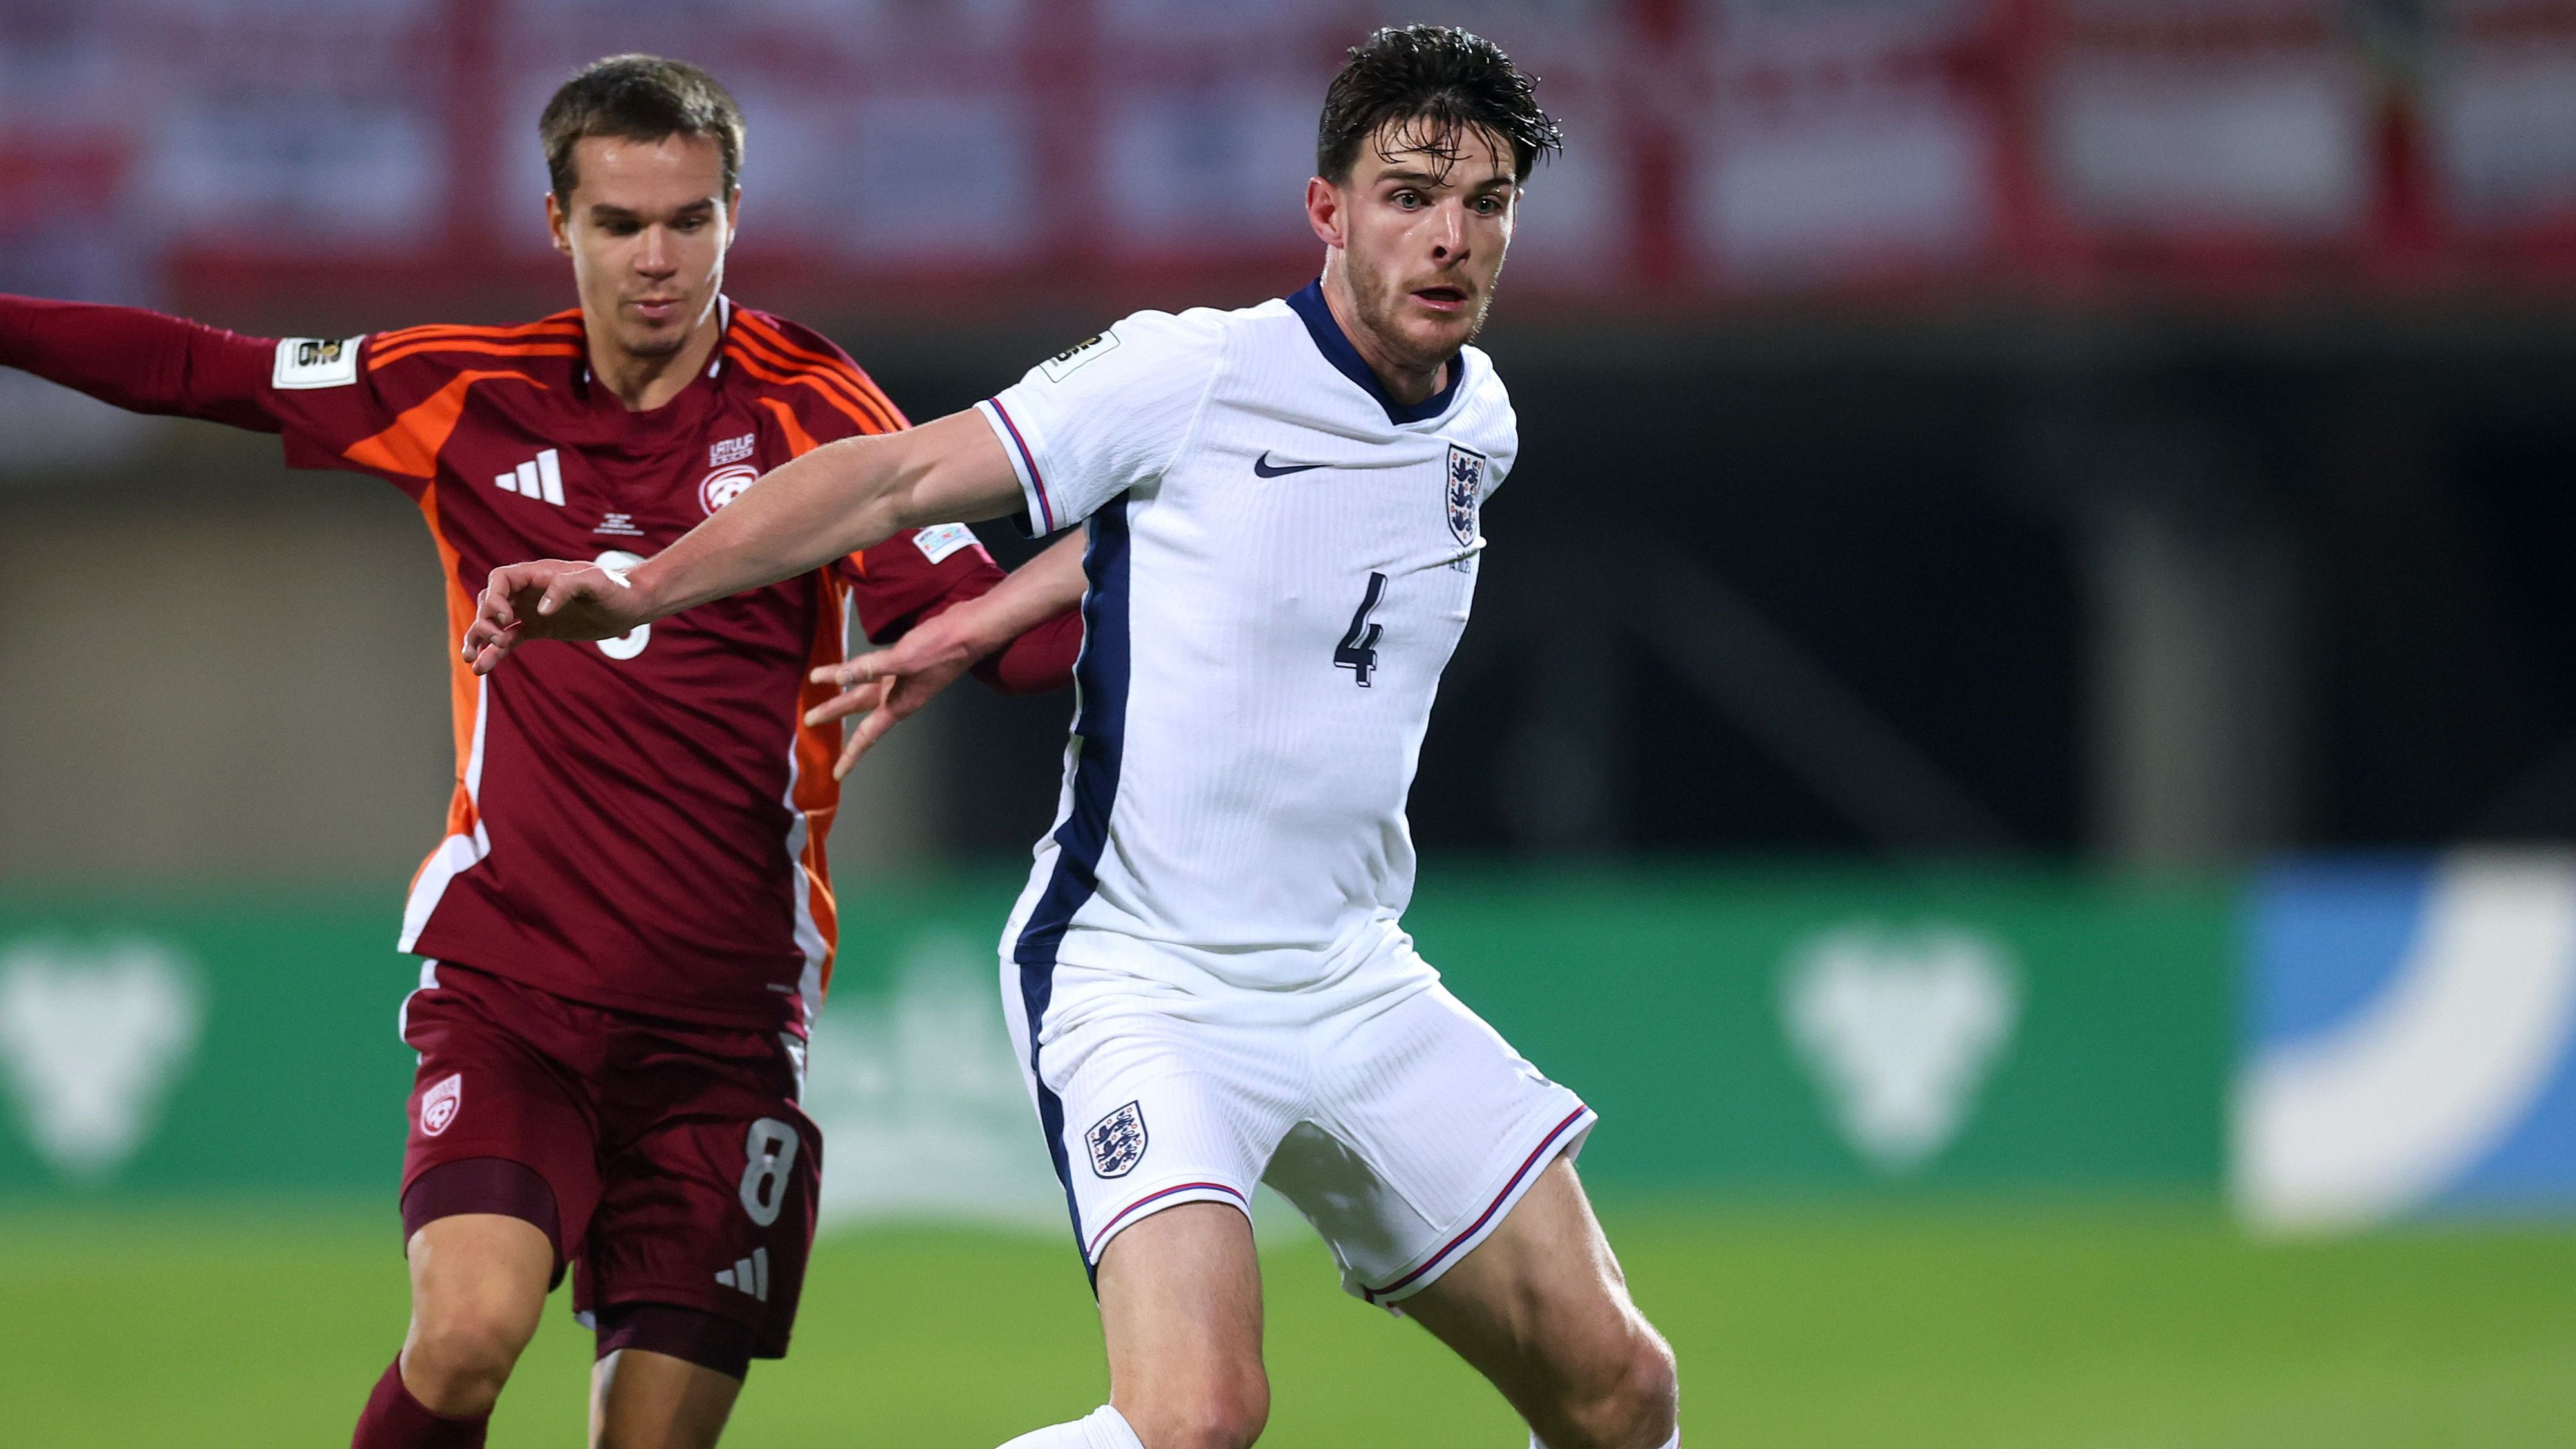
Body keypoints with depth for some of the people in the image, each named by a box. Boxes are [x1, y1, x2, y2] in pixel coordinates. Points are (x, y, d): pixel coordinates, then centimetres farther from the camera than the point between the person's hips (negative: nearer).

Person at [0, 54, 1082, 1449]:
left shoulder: (808, 407, -1)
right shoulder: (467, 396, 5)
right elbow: (193, 370, 14)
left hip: (721, 1019, 0)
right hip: (506, 989, 0)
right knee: (470, 1324, -24)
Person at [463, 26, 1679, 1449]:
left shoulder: (1480, 429, 6)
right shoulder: (1191, 375, -13)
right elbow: (896, 477, -9)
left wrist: (973, 629, 15)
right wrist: (640, 587, -18)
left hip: (1355, 991, 7)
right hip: (1144, 991, -7)